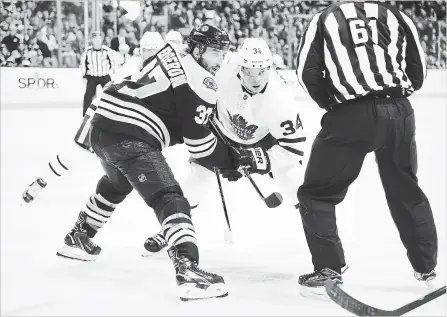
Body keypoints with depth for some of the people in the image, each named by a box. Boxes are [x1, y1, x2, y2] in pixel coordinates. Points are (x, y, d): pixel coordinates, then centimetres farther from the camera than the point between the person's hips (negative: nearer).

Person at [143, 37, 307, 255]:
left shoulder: (279, 98, -38)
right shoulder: (224, 73, -34)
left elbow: (293, 144, -31)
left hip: (263, 138, -1)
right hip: (223, 131, 1)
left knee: (289, 175, -15)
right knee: (199, 175, -5)